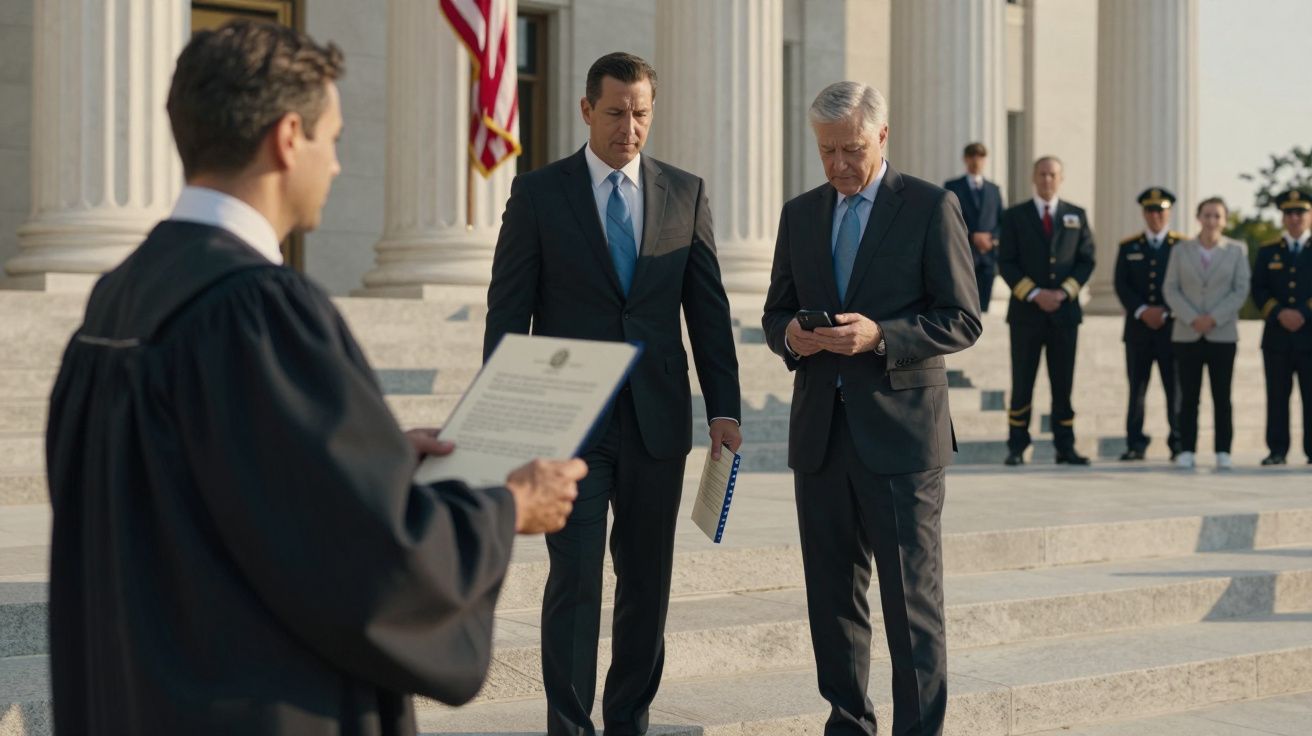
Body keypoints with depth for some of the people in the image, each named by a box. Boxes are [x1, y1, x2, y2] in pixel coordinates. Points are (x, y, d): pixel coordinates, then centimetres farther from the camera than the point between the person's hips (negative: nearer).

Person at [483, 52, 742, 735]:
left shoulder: (685, 192, 7)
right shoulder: (539, 192, 0)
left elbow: (708, 308, 8)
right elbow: (507, 312, 0)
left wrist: (723, 408, 1)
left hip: (657, 420, 3)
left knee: (647, 580, 10)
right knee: (575, 578, -5)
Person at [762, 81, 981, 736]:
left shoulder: (931, 207, -2)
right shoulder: (800, 213, 13)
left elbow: (962, 321, -5)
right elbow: (775, 314, 17)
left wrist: (880, 336, -19)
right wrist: (790, 336, -6)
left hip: (900, 430, -5)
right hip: (820, 431, 5)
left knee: (912, 598, -1)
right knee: (832, 593, 11)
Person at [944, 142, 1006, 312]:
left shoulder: (994, 189, 18)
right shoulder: (952, 186, 5)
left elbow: (1002, 221, 15)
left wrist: (993, 238, -6)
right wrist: (973, 236, -13)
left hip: (988, 255, 4)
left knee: (981, 306, 2)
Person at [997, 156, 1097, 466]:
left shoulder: (1077, 216, 10)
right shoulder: (1014, 216, 5)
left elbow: (1086, 260, 7)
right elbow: (1006, 263, -1)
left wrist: (1064, 292, -8)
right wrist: (1034, 294, -12)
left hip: (1065, 311, 2)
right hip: (1026, 312, -2)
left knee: (1063, 385, 4)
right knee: (1022, 385, -1)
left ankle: (1065, 448, 7)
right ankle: (1017, 448, 3)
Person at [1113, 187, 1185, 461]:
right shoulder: (1128, 247, 11)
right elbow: (1121, 284, 3)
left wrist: (1166, 313, -10)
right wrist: (1142, 311, -11)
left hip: (1173, 327, -1)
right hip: (1138, 328, 1)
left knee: (1176, 387, -2)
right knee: (1137, 388, 2)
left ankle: (1179, 443, 4)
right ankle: (1135, 444, 5)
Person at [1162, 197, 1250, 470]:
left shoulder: (1237, 250, 6)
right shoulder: (1181, 250, 8)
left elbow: (1241, 290, 0)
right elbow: (1170, 289, 2)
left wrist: (1214, 319, -11)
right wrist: (1192, 319, -11)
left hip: (1222, 334, -1)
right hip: (1186, 334, 1)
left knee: (1222, 396, 0)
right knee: (1188, 396, 1)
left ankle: (1223, 452, 4)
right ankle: (1187, 451, 3)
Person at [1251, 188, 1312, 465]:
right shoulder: (1267, 251, 12)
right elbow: (1259, 290, 4)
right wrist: (1279, 313, -12)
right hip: (1277, 336, 1)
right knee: (1277, 396, 2)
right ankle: (1277, 450, 5)